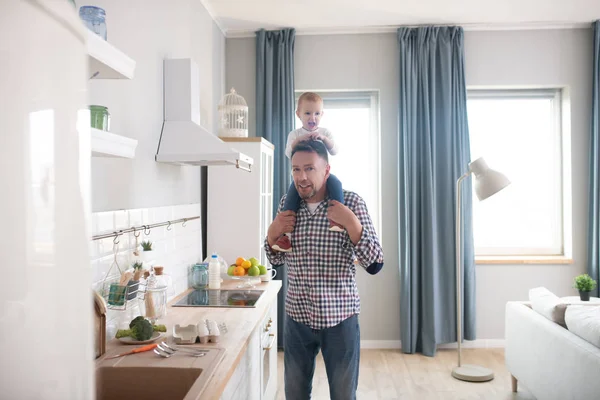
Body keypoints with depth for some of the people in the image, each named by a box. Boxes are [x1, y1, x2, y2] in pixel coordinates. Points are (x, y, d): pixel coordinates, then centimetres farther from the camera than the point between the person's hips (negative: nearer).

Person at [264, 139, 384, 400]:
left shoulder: (351, 202, -11)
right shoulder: (287, 204, 0)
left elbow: (375, 265, -12)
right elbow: (276, 260, 11)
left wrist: (351, 223, -24)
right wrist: (272, 233, -9)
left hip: (340, 318, -3)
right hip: (297, 317, 3)